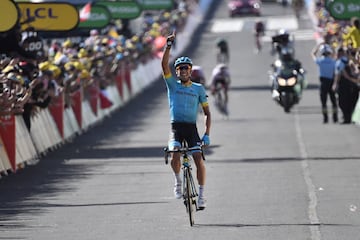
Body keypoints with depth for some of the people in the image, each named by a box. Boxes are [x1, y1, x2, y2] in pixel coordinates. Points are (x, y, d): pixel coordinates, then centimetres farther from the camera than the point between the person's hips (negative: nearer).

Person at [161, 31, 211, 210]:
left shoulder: (199, 89, 10)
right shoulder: (172, 84, 9)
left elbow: (207, 113, 9)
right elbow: (164, 64, -5)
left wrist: (207, 134, -3)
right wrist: (169, 45, -16)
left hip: (192, 128, 1)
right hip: (176, 127, -1)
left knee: (199, 159, -15)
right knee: (175, 153, -26)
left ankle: (201, 193, -2)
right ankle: (177, 180, 0)